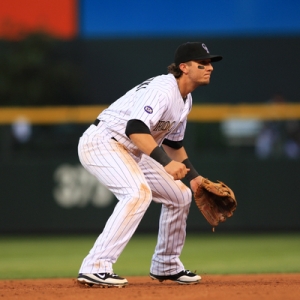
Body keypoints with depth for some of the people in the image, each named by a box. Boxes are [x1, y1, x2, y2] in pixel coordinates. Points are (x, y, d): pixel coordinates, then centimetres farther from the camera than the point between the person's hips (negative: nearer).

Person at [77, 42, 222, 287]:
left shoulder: (185, 99, 9)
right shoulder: (162, 90, -22)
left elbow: (173, 142, 23)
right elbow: (135, 129, -36)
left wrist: (193, 176, 17)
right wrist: (166, 162, -43)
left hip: (131, 153, 10)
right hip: (101, 142, -10)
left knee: (180, 195, 13)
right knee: (139, 193, -32)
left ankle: (166, 267, 27)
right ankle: (96, 268, -35)